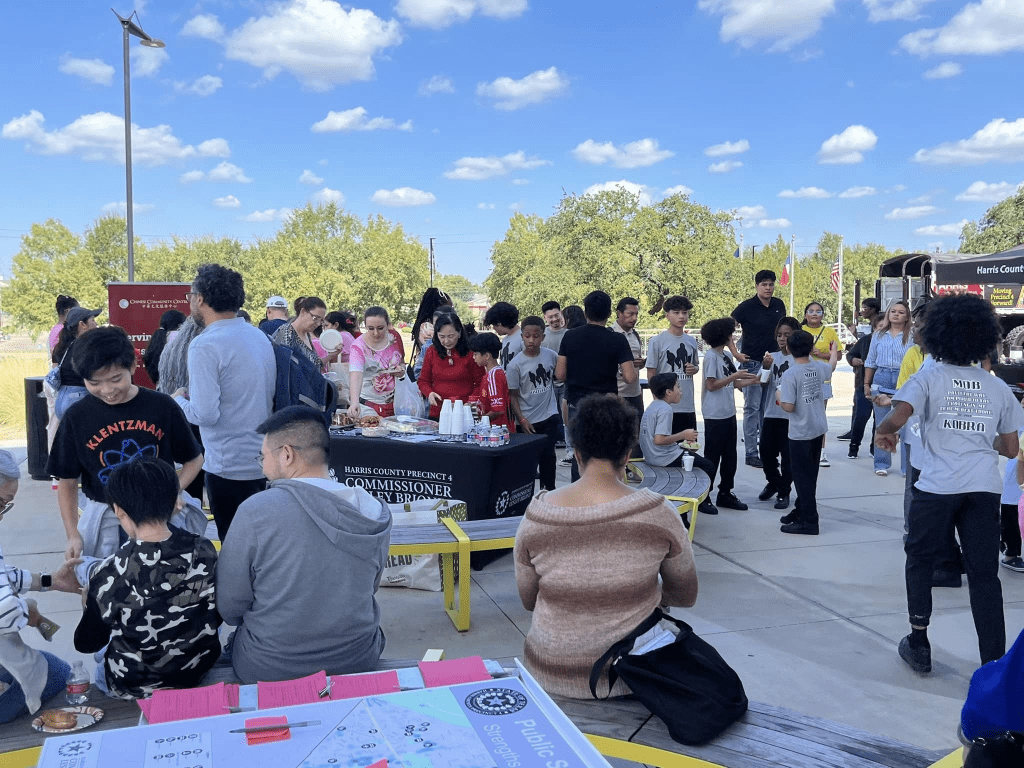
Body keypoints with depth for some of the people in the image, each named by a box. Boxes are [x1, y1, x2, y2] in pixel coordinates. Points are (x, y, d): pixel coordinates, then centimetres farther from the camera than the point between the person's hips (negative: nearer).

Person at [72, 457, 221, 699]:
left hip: (132, 688, -2)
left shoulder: (108, 574, -25)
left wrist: (90, 605, 9)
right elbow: (216, 617, -4)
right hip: (198, 675, 2)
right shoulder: (204, 552, -18)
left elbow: (86, 643, -10)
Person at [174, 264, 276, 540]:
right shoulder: (261, 337, 8)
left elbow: (205, 414, -22)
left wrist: (180, 400, 0)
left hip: (230, 468, -8)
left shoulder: (205, 345, -16)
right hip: (266, 462, 8)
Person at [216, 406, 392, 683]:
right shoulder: (377, 514, -7)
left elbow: (228, 606, -12)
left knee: (232, 641, 27)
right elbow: (369, 589, 6)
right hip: (357, 661, 3)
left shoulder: (256, 510, -19)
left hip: (267, 670, -3)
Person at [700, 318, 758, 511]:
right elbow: (711, 385, -17)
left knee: (730, 455, 13)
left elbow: (732, 383, 15)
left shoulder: (726, 356, 11)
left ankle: (725, 493, 23)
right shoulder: (711, 356, -13)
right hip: (715, 415, -8)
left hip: (729, 413, 8)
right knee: (712, 457, -1)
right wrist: (735, 375, -17)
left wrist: (753, 380, 6)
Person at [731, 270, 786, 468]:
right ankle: (751, 453, 4)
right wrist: (736, 353, -13)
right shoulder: (747, 307, -9)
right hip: (752, 363, -5)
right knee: (752, 408, -1)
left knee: (769, 408, 11)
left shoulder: (779, 305, 7)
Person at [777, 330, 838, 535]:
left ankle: (808, 521, 3)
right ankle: (801, 511, 30)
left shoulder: (790, 375, -19)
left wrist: (779, 398, 0)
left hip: (801, 433, -7)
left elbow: (788, 407, -22)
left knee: (804, 477, 0)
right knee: (810, 474, 17)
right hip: (818, 429, 7)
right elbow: (831, 366, 27)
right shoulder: (819, 367, 1)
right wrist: (833, 350, 48)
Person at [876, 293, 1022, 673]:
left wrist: (884, 432, 2)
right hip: (984, 489, 2)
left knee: (920, 561, 17)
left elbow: (898, 416, -18)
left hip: (936, 487, -2)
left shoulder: (929, 377, -2)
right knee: (984, 574, 8)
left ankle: (919, 645, 22)